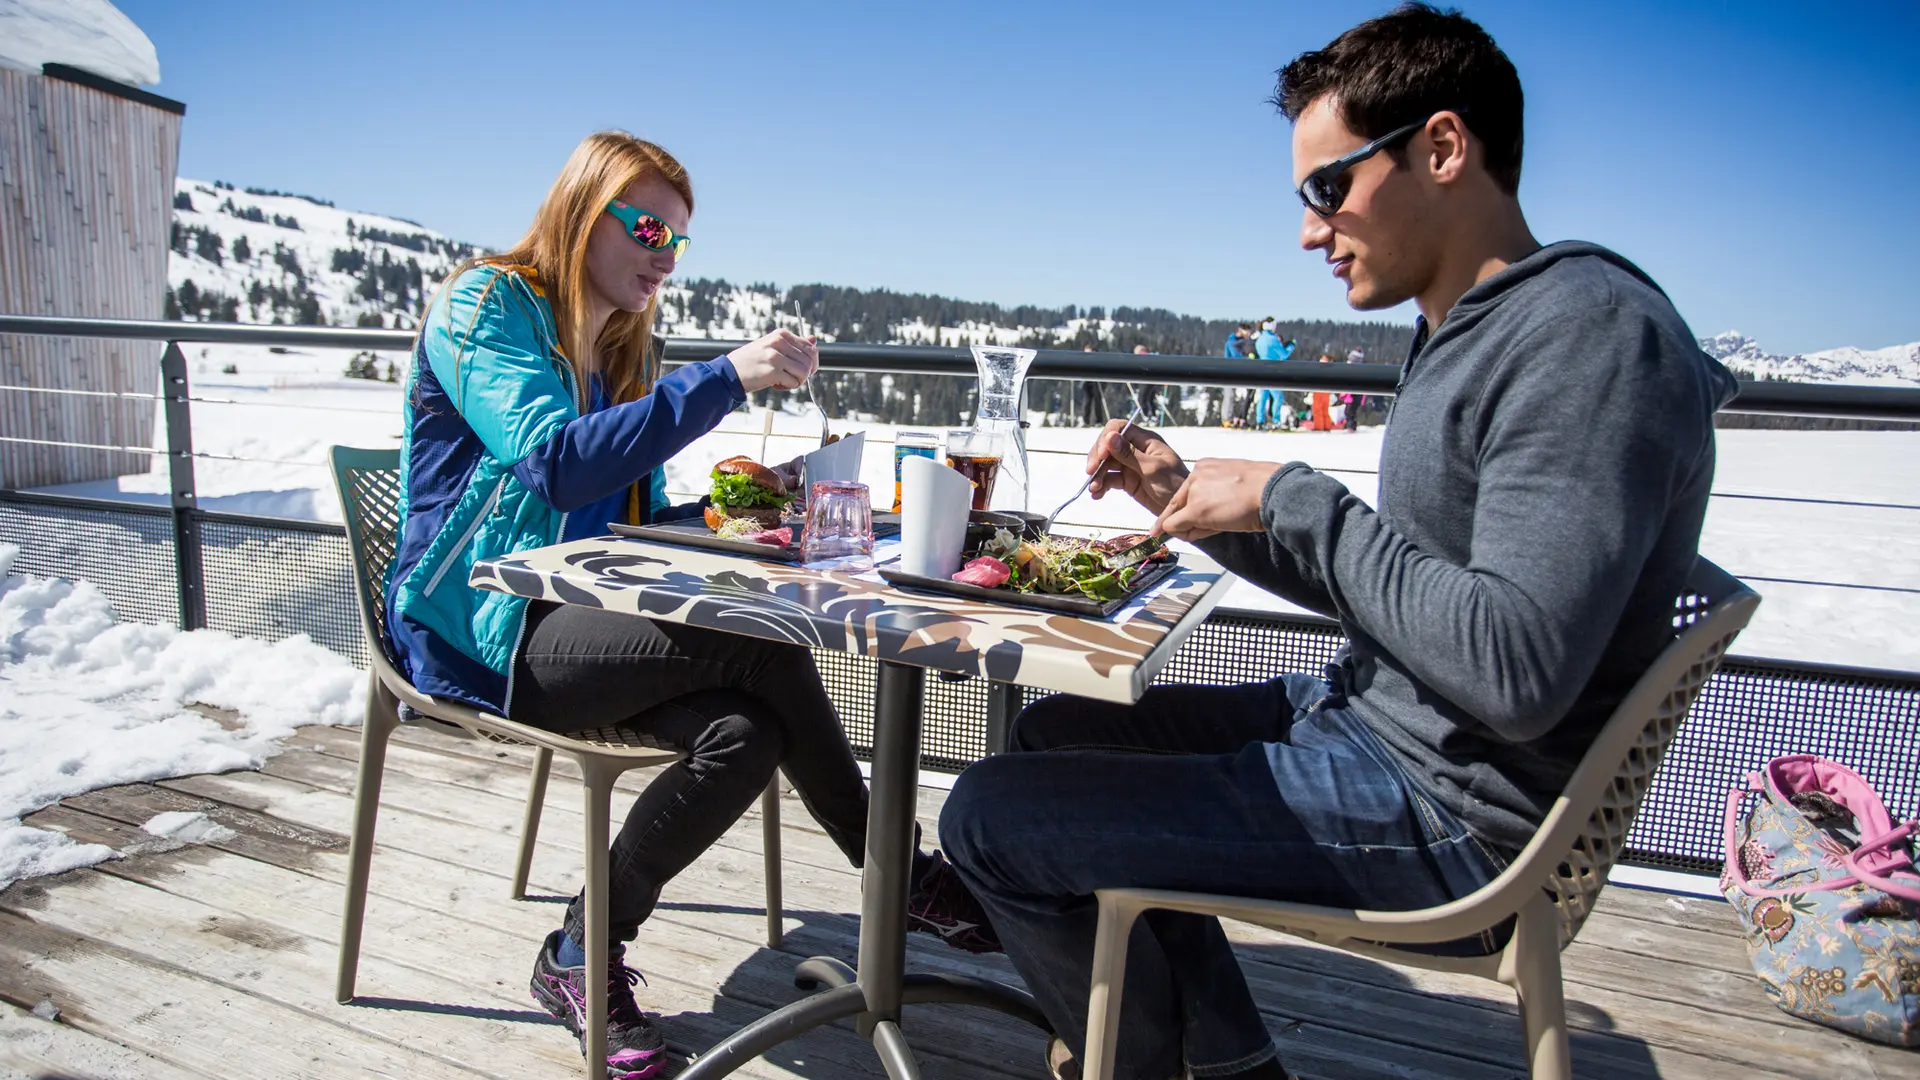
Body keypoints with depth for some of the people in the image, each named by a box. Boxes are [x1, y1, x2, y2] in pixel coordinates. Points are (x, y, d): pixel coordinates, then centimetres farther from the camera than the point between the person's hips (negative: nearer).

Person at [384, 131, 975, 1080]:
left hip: (574, 622, 8)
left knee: (744, 732, -23)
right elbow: (557, 463, -25)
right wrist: (724, 378, -27)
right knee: (757, 641, -27)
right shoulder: (484, 305, -7)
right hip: (478, 632, -7)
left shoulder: (622, 351, 16)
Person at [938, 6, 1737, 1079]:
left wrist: (1289, 497, -19)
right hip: (1365, 716, 11)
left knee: (991, 818, -13)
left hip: (1447, 810, -10)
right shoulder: (1466, 334, 12)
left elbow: (1514, 671, -29)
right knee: (1059, 730, 19)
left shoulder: (1593, 332, -20)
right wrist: (1192, 496, 5)